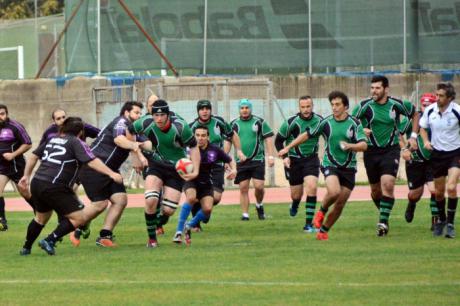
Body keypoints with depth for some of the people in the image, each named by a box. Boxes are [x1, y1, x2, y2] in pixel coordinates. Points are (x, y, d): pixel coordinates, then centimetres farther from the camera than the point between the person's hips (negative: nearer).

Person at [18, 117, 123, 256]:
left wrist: (26, 175, 35)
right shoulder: (76, 143, 0)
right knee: (79, 217, -4)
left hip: (36, 183, 8)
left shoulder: (52, 139, 19)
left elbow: (33, 157, 24)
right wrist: (111, 174, -14)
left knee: (41, 217, 30)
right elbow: (92, 161, -13)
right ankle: (49, 241, -8)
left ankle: (26, 248, 38)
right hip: (54, 187, -8)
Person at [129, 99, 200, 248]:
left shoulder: (180, 127, -24)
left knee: (168, 210, -6)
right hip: (156, 165, 1)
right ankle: (152, 238, -3)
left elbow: (193, 147, -10)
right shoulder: (146, 123, -18)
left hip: (177, 169, -1)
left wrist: (195, 171, -19)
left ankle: (158, 223, 32)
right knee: (150, 201, -23)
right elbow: (130, 131, 3)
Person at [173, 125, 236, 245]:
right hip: (191, 181, -3)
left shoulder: (215, 150, -7)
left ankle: (190, 226, 14)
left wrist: (233, 170, -14)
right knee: (191, 198, -33)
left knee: (207, 209, -17)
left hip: (206, 183, 3)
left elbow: (230, 161, 6)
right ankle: (179, 231, -28)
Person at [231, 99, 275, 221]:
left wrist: (271, 156, -3)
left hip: (257, 160, -2)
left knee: (259, 186, -9)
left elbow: (268, 138, 4)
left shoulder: (259, 122, 3)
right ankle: (245, 214, 6)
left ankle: (259, 205, 18)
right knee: (243, 189, 0)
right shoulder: (234, 124, 7)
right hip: (241, 162, 2)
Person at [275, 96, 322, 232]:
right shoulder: (290, 122, -15)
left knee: (312, 187, -19)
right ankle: (294, 205, 46)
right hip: (294, 160, -1)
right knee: (296, 194, 5)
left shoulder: (319, 121, -8)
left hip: (311, 159, 1)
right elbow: (278, 140, -3)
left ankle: (309, 224, -13)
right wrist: (284, 156, -15)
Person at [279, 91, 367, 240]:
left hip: (348, 168, 1)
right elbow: (307, 134, 10)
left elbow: (363, 145, -11)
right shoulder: (326, 123, 0)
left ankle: (324, 230, 21)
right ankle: (322, 210, 2)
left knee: (340, 205, 2)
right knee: (334, 191, -29)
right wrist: (288, 148, 10)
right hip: (330, 164, -1)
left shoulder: (354, 123, -3)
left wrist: (349, 146, -30)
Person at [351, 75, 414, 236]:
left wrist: (413, 135, 7)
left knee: (388, 185, -18)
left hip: (391, 150, -1)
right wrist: (361, 130, -20)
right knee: (376, 189, 10)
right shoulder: (364, 106, -7)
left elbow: (414, 113, 12)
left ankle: (383, 221, -16)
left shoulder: (397, 105, -5)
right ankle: (383, 212, 35)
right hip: (371, 151, 1)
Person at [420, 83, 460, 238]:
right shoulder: (429, 111, -6)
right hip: (437, 154, 4)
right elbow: (423, 127, 12)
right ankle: (441, 220, 35)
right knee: (439, 191, 11)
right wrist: (426, 141, -7)